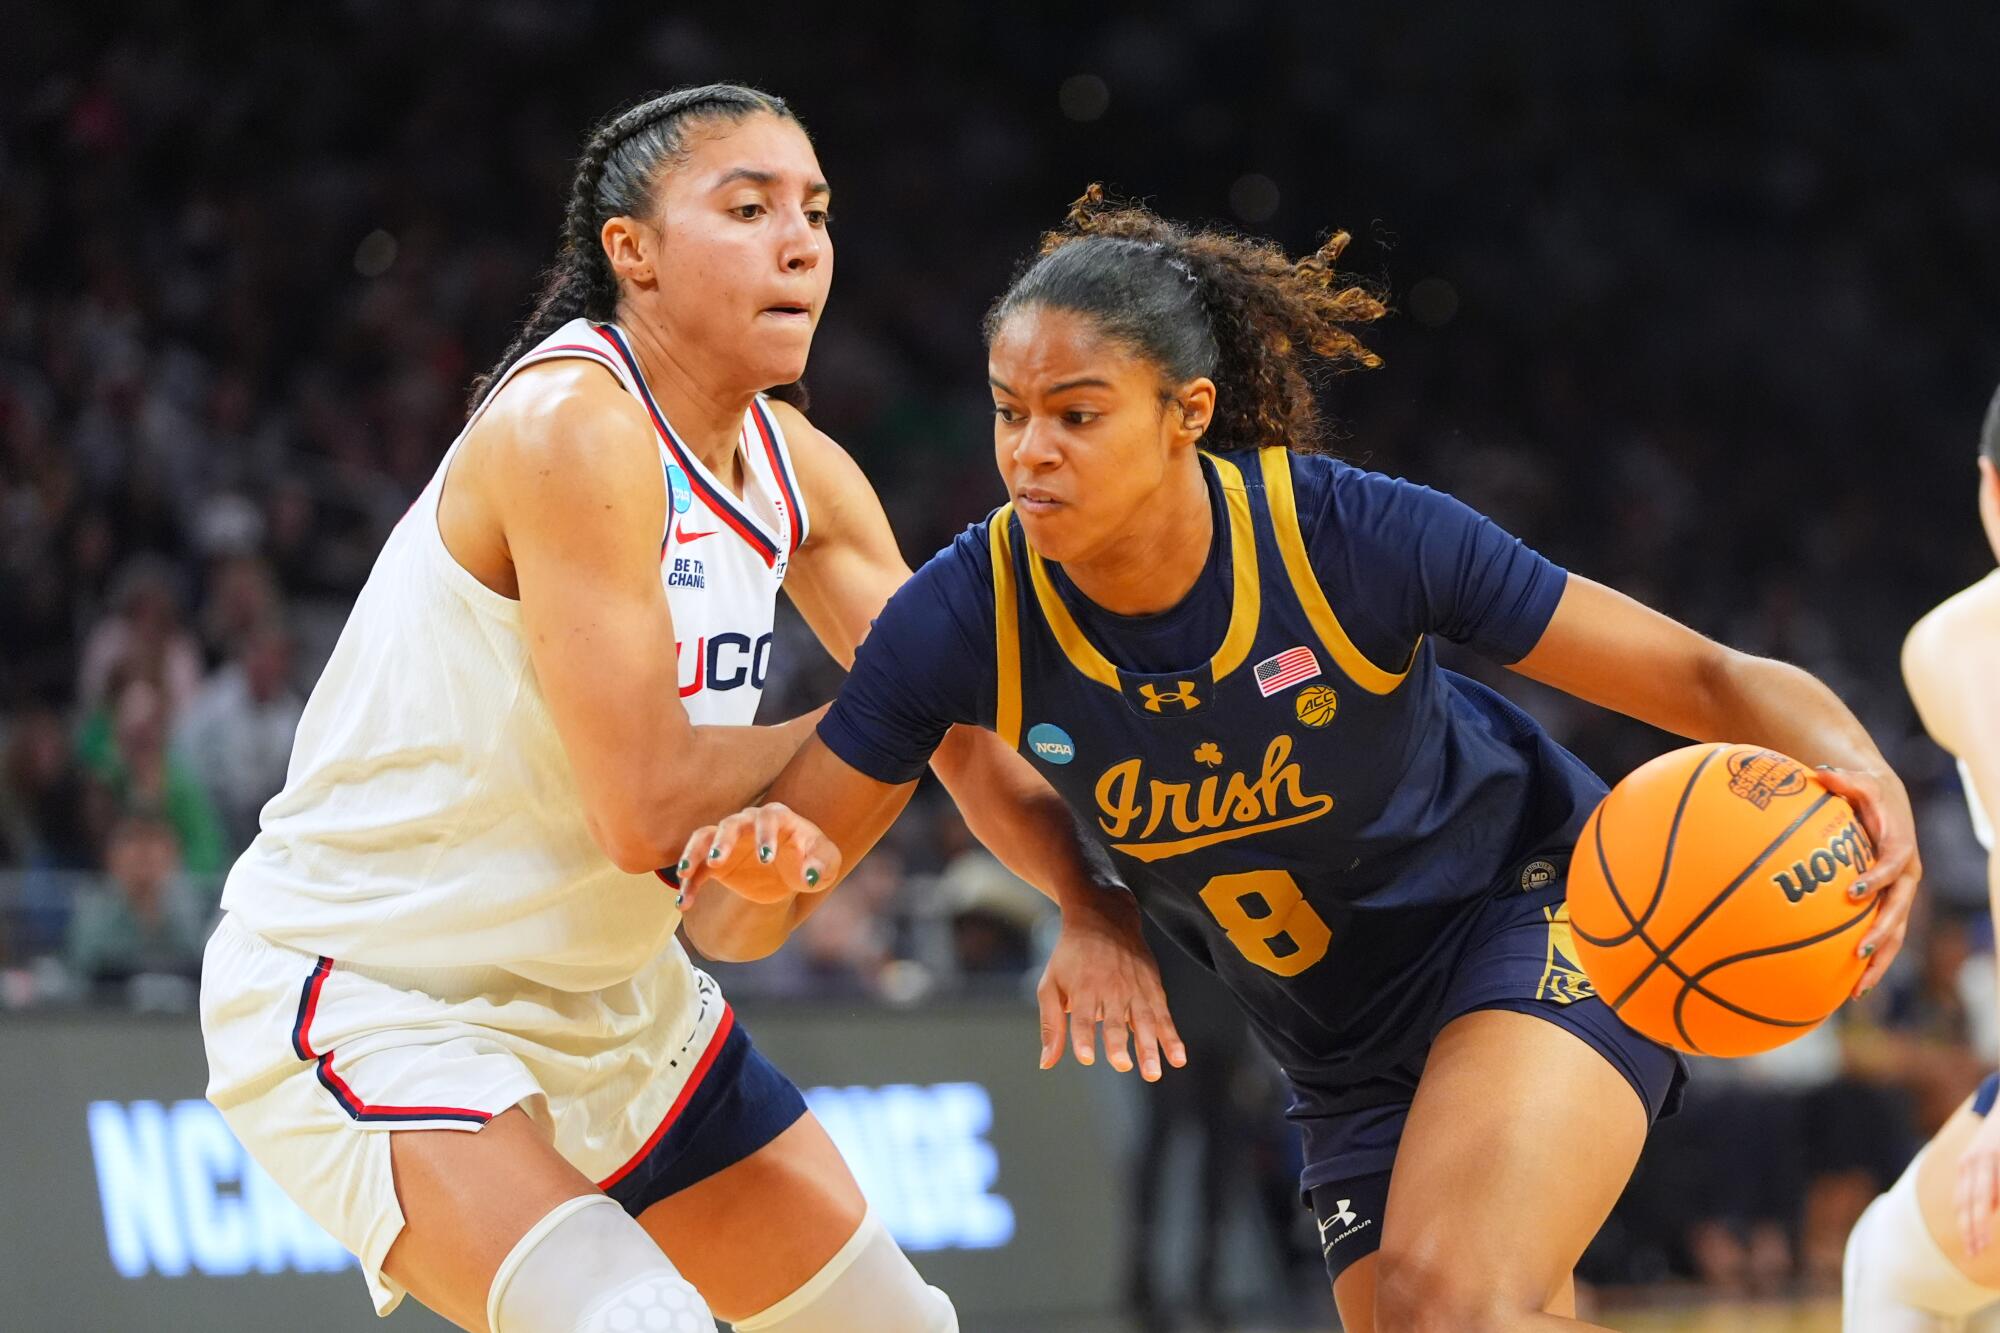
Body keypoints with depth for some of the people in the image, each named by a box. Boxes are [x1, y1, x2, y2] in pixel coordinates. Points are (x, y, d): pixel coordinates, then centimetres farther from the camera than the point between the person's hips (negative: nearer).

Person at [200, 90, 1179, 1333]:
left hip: (602, 993, 9)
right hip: (362, 996, -9)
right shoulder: (572, 427, -25)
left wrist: (1089, 895, -11)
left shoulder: (790, 463, 1)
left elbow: (955, 712, 6)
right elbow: (642, 803, -28)